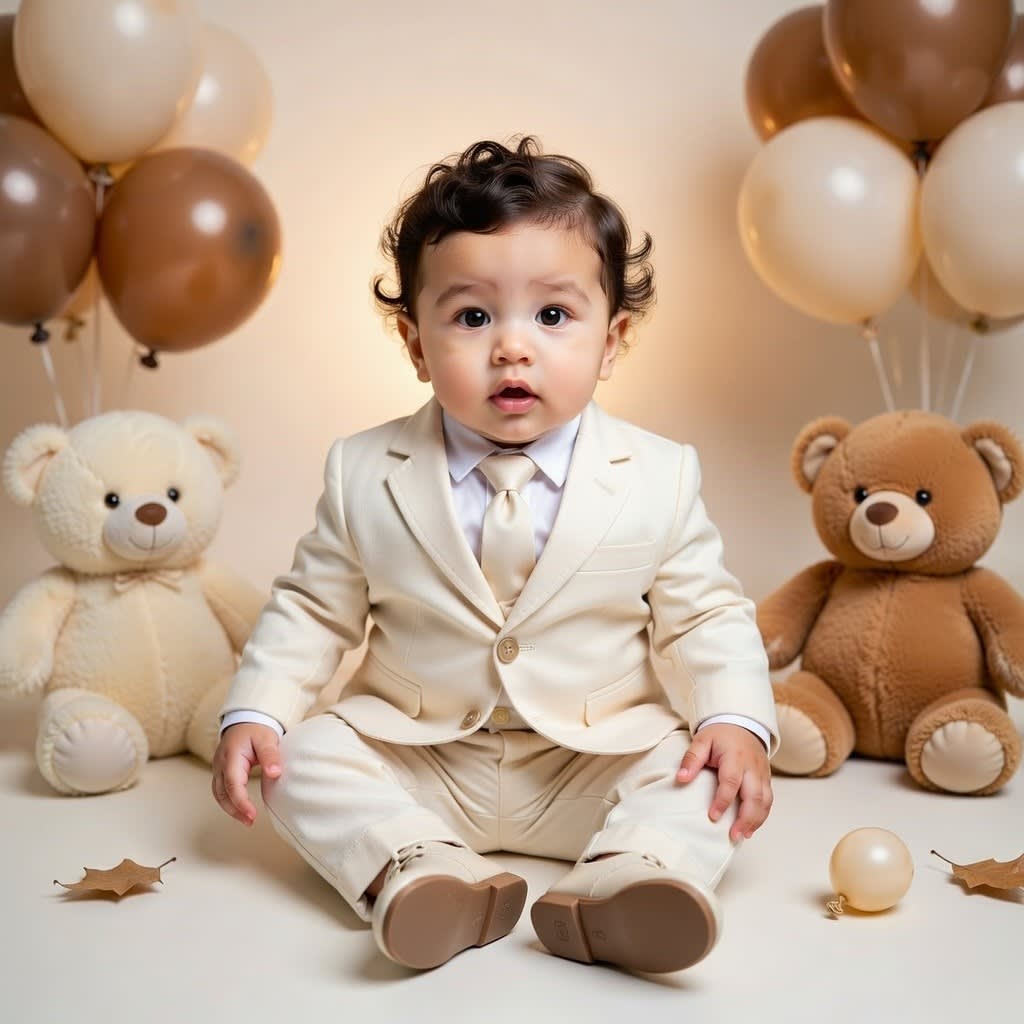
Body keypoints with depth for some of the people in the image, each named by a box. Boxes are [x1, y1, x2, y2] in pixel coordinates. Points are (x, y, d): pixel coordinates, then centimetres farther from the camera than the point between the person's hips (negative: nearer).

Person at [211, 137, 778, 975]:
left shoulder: (660, 478, -8)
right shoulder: (365, 474, -6)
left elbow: (704, 617, -2)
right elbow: (314, 608, 3)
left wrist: (737, 720, -18)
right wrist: (253, 711, -9)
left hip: (603, 759, 0)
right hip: (413, 760, 1)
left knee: (704, 771, -22)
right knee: (306, 755, -19)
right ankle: (416, 870, -37)